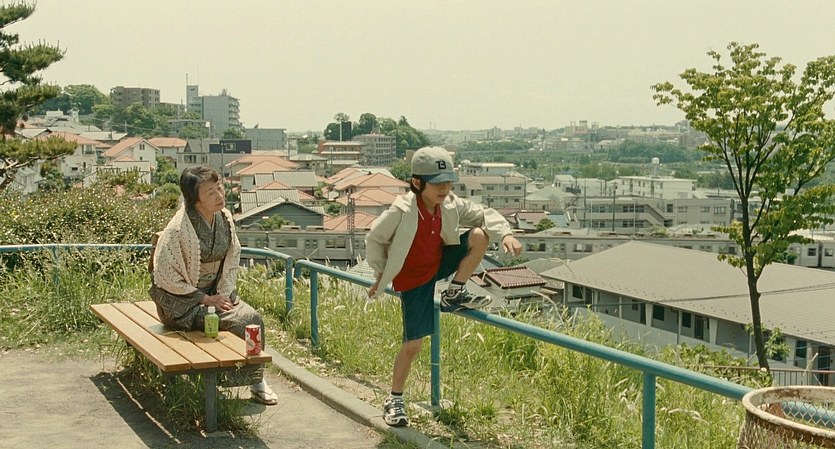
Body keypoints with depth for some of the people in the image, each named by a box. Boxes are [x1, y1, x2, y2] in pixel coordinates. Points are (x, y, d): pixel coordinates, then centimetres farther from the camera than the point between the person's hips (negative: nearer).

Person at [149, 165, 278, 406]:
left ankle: (256, 379, -7)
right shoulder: (178, 229, -22)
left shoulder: (224, 218, -2)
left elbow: (232, 259, 9)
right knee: (240, 322, -24)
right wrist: (205, 299, -17)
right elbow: (164, 276, -18)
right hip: (181, 301, -6)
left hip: (215, 292, 6)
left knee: (254, 317, -18)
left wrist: (224, 295, -6)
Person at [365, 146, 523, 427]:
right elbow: (374, 239, -12)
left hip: (440, 264, 5)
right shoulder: (402, 212, -25)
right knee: (413, 344, -5)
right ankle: (394, 400, 14)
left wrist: (505, 234, -21)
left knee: (480, 235, -15)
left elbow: (485, 214, -3)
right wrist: (381, 273, -8)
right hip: (413, 280, -5)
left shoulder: (452, 206, -11)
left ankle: (454, 295, -1)